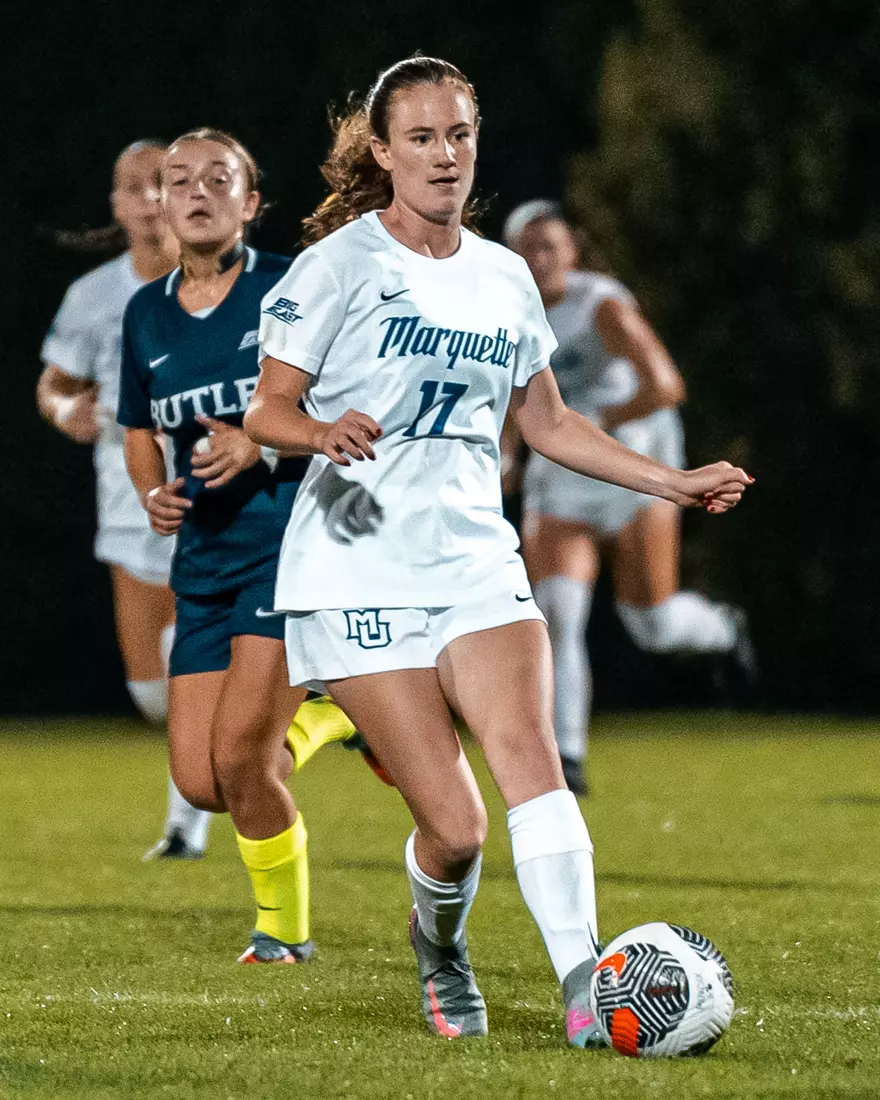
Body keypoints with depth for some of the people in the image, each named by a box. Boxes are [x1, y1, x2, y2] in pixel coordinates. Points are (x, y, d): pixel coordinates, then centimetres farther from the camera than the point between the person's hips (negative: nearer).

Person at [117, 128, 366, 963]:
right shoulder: (147, 314, 10)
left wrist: (266, 444, -20)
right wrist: (153, 494, 1)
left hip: (294, 540, -6)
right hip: (205, 556, 6)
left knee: (239, 757, -16)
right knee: (201, 784, -1)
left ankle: (282, 928, 8)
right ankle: (334, 715, 29)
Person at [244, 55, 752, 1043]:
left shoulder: (503, 277, 13)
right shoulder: (342, 263, -3)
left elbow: (546, 423, 24)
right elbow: (265, 412, -4)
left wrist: (674, 483, 18)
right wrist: (323, 432, -26)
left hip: (476, 564, 4)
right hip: (360, 578, -4)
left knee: (529, 755, -22)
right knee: (454, 826, -11)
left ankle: (585, 989, -31)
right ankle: (439, 948, 22)